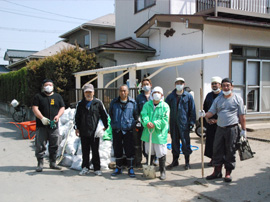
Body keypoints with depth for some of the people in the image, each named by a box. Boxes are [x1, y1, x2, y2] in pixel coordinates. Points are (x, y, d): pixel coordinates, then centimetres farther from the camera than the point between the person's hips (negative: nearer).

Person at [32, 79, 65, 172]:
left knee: (54, 146, 7)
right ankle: (40, 164, 7)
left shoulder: (57, 96, 13)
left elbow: (62, 107, 11)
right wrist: (42, 118, -18)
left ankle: (53, 163, 19)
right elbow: (35, 108, -4)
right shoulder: (38, 96, 4)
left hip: (54, 125, 3)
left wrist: (58, 116, -9)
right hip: (41, 126, -3)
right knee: (40, 146, -2)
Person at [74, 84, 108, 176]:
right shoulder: (80, 104, 10)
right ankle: (85, 167, 21)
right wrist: (76, 128, 9)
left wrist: (105, 126, 3)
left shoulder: (98, 103, 3)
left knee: (95, 151, 3)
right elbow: (77, 117, 15)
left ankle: (97, 168, 13)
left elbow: (104, 115, 7)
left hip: (95, 132, -2)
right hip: (83, 132, 2)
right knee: (85, 151, 10)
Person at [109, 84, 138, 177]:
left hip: (128, 130, -2)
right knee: (117, 150, 9)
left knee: (129, 150, -2)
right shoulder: (114, 102, 5)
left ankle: (130, 169, 11)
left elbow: (136, 115, 11)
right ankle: (118, 168, 23)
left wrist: (133, 124, 6)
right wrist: (113, 123, 12)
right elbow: (110, 114, 16)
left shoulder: (133, 103, 1)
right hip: (116, 130, 2)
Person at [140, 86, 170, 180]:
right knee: (149, 153, 15)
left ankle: (162, 171, 14)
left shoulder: (165, 106, -2)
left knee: (161, 153, -1)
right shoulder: (147, 105, 8)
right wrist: (147, 122, -24)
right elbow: (143, 115, -4)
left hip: (160, 133, -3)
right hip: (148, 132, 3)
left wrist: (155, 124, -22)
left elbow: (165, 119, -10)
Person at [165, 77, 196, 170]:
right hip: (173, 123, 3)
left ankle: (187, 162, 15)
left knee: (185, 142, 1)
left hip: (184, 123, -2)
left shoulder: (188, 96, 1)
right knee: (174, 142, 11)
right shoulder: (170, 96, 7)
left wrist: (192, 122, -4)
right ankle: (175, 161, 23)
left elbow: (192, 110, 2)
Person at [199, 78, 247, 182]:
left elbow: (242, 116, 2)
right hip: (220, 128, 4)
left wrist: (243, 129, -2)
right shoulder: (218, 99, 12)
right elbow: (211, 112, 7)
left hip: (232, 129, -3)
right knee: (217, 150, 5)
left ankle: (228, 173, 13)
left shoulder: (237, 98, 3)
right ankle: (217, 171, 17)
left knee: (230, 151, 1)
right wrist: (205, 115, -15)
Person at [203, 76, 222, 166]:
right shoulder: (209, 95, 12)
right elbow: (205, 108, 18)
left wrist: (217, 120, -12)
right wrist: (207, 119, 5)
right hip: (210, 123, 5)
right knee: (210, 141, 8)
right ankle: (212, 159, 19)